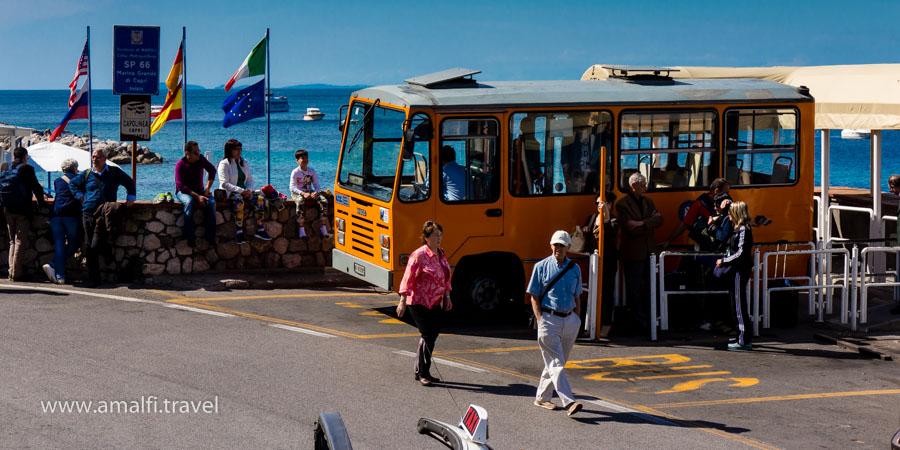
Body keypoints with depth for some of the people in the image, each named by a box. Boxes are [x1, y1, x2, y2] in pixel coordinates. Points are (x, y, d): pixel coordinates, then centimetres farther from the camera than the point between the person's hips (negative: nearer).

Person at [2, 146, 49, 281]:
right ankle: (17, 273, -6)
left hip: (8, 210, 5)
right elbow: (36, 187, -9)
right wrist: (41, 202, 5)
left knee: (12, 241, 15)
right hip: (22, 209, -5)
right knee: (21, 242, -3)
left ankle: (12, 272, 12)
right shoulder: (26, 169, -8)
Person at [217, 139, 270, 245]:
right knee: (239, 199, -39)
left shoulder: (244, 163, 18)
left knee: (259, 198, -22)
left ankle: (260, 230, -24)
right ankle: (239, 232, -41)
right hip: (229, 192, -6)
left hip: (244, 191, 6)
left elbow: (250, 180, 18)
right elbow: (224, 183, -13)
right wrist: (240, 191, -21)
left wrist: (248, 190, -6)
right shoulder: (224, 164, -3)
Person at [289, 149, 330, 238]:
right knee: (300, 202, -40)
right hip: (297, 193, -4)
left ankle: (323, 227, -16)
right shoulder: (295, 172, -8)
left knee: (324, 201, -22)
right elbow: (292, 187, -14)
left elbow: (317, 185, 5)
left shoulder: (312, 171, 5)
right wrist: (303, 193, -29)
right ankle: (301, 229, -36)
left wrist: (316, 192, -19)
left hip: (310, 192, 4)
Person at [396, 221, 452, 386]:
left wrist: (447, 296, 19)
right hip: (419, 303, -8)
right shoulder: (419, 255, -14)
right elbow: (408, 279, -16)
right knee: (428, 335, -10)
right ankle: (422, 373, 2)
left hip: (436, 303, 8)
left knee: (433, 335, 9)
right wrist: (403, 301, -19)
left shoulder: (441, 254, 10)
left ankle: (421, 372, 21)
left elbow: (445, 277, 21)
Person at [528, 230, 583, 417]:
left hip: (569, 319, 5)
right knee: (555, 363, -11)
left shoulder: (574, 269, 11)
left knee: (557, 362, 11)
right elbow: (534, 297, 0)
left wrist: (577, 321, 12)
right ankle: (568, 402, -18)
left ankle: (542, 398, 24)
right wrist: (540, 321, -9)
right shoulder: (541, 267, 0)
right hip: (549, 319, -5)